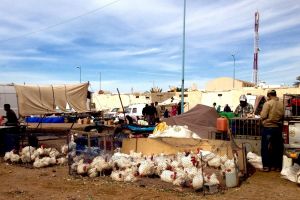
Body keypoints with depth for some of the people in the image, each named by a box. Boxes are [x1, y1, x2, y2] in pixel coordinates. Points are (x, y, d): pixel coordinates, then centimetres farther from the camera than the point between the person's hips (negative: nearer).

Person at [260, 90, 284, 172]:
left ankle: (266, 166, 8)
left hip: (268, 127, -4)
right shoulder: (281, 104, 0)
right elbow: (283, 115, 4)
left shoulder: (267, 103, -12)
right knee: (277, 147, 13)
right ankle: (277, 166, 19)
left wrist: (261, 113, 6)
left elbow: (263, 116, -14)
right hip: (278, 127, 4)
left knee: (265, 147, 5)